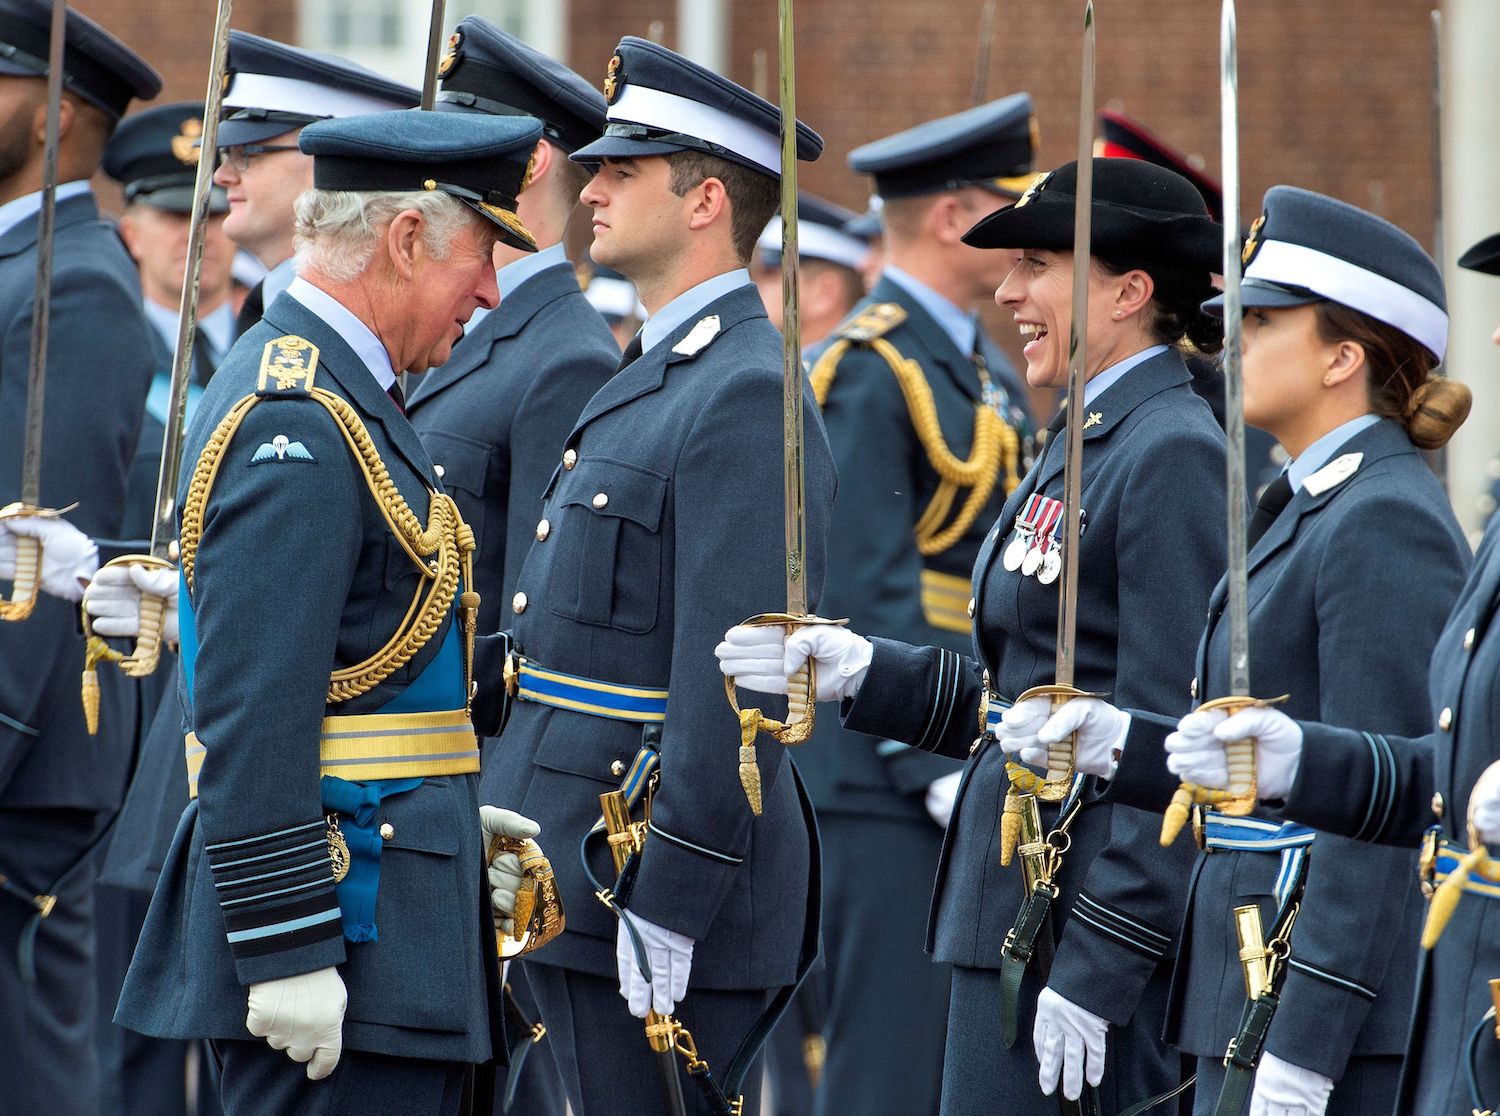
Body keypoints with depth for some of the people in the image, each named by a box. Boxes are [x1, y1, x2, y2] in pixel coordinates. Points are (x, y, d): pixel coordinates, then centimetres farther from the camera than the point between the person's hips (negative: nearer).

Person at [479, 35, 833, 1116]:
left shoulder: (745, 397, -15)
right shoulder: (655, 377, 18)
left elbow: (733, 682, -21)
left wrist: (664, 905, -23)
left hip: (662, 867, -10)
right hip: (578, 873, 10)